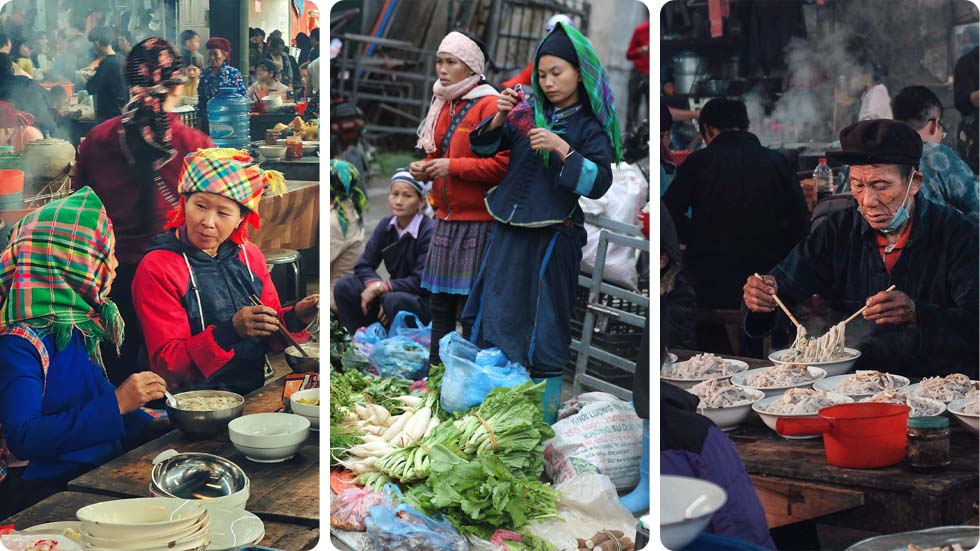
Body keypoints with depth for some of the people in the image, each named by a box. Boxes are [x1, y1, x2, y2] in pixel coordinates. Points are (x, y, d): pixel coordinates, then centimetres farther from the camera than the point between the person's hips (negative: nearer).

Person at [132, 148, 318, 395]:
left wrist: (295, 317, -5)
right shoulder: (157, 268, -8)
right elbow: (166, 364, -13)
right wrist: (231, 331, -25)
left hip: (258, 391, 6)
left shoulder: (249, 256, 9)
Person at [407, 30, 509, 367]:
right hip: (445, 219, 8)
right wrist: (424, 168, 4)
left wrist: (452, 166, -18)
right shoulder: (443, 105, 14)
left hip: (477, 221, -8)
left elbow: (504, 164, -18)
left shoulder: (489, 105, -11)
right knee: (439, 303, 13)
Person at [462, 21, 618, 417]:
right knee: (494, 311, 11)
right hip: (510, 229, 4)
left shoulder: (590, 127, -5)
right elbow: (483, 148, 8)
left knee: (546, 324, 3)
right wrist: (499, 119, -10)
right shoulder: (528, 110, 4)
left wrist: (562, 149, -25)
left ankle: (548, 403, 14)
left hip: (554, 236, -4)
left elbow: (598, 183, -15)